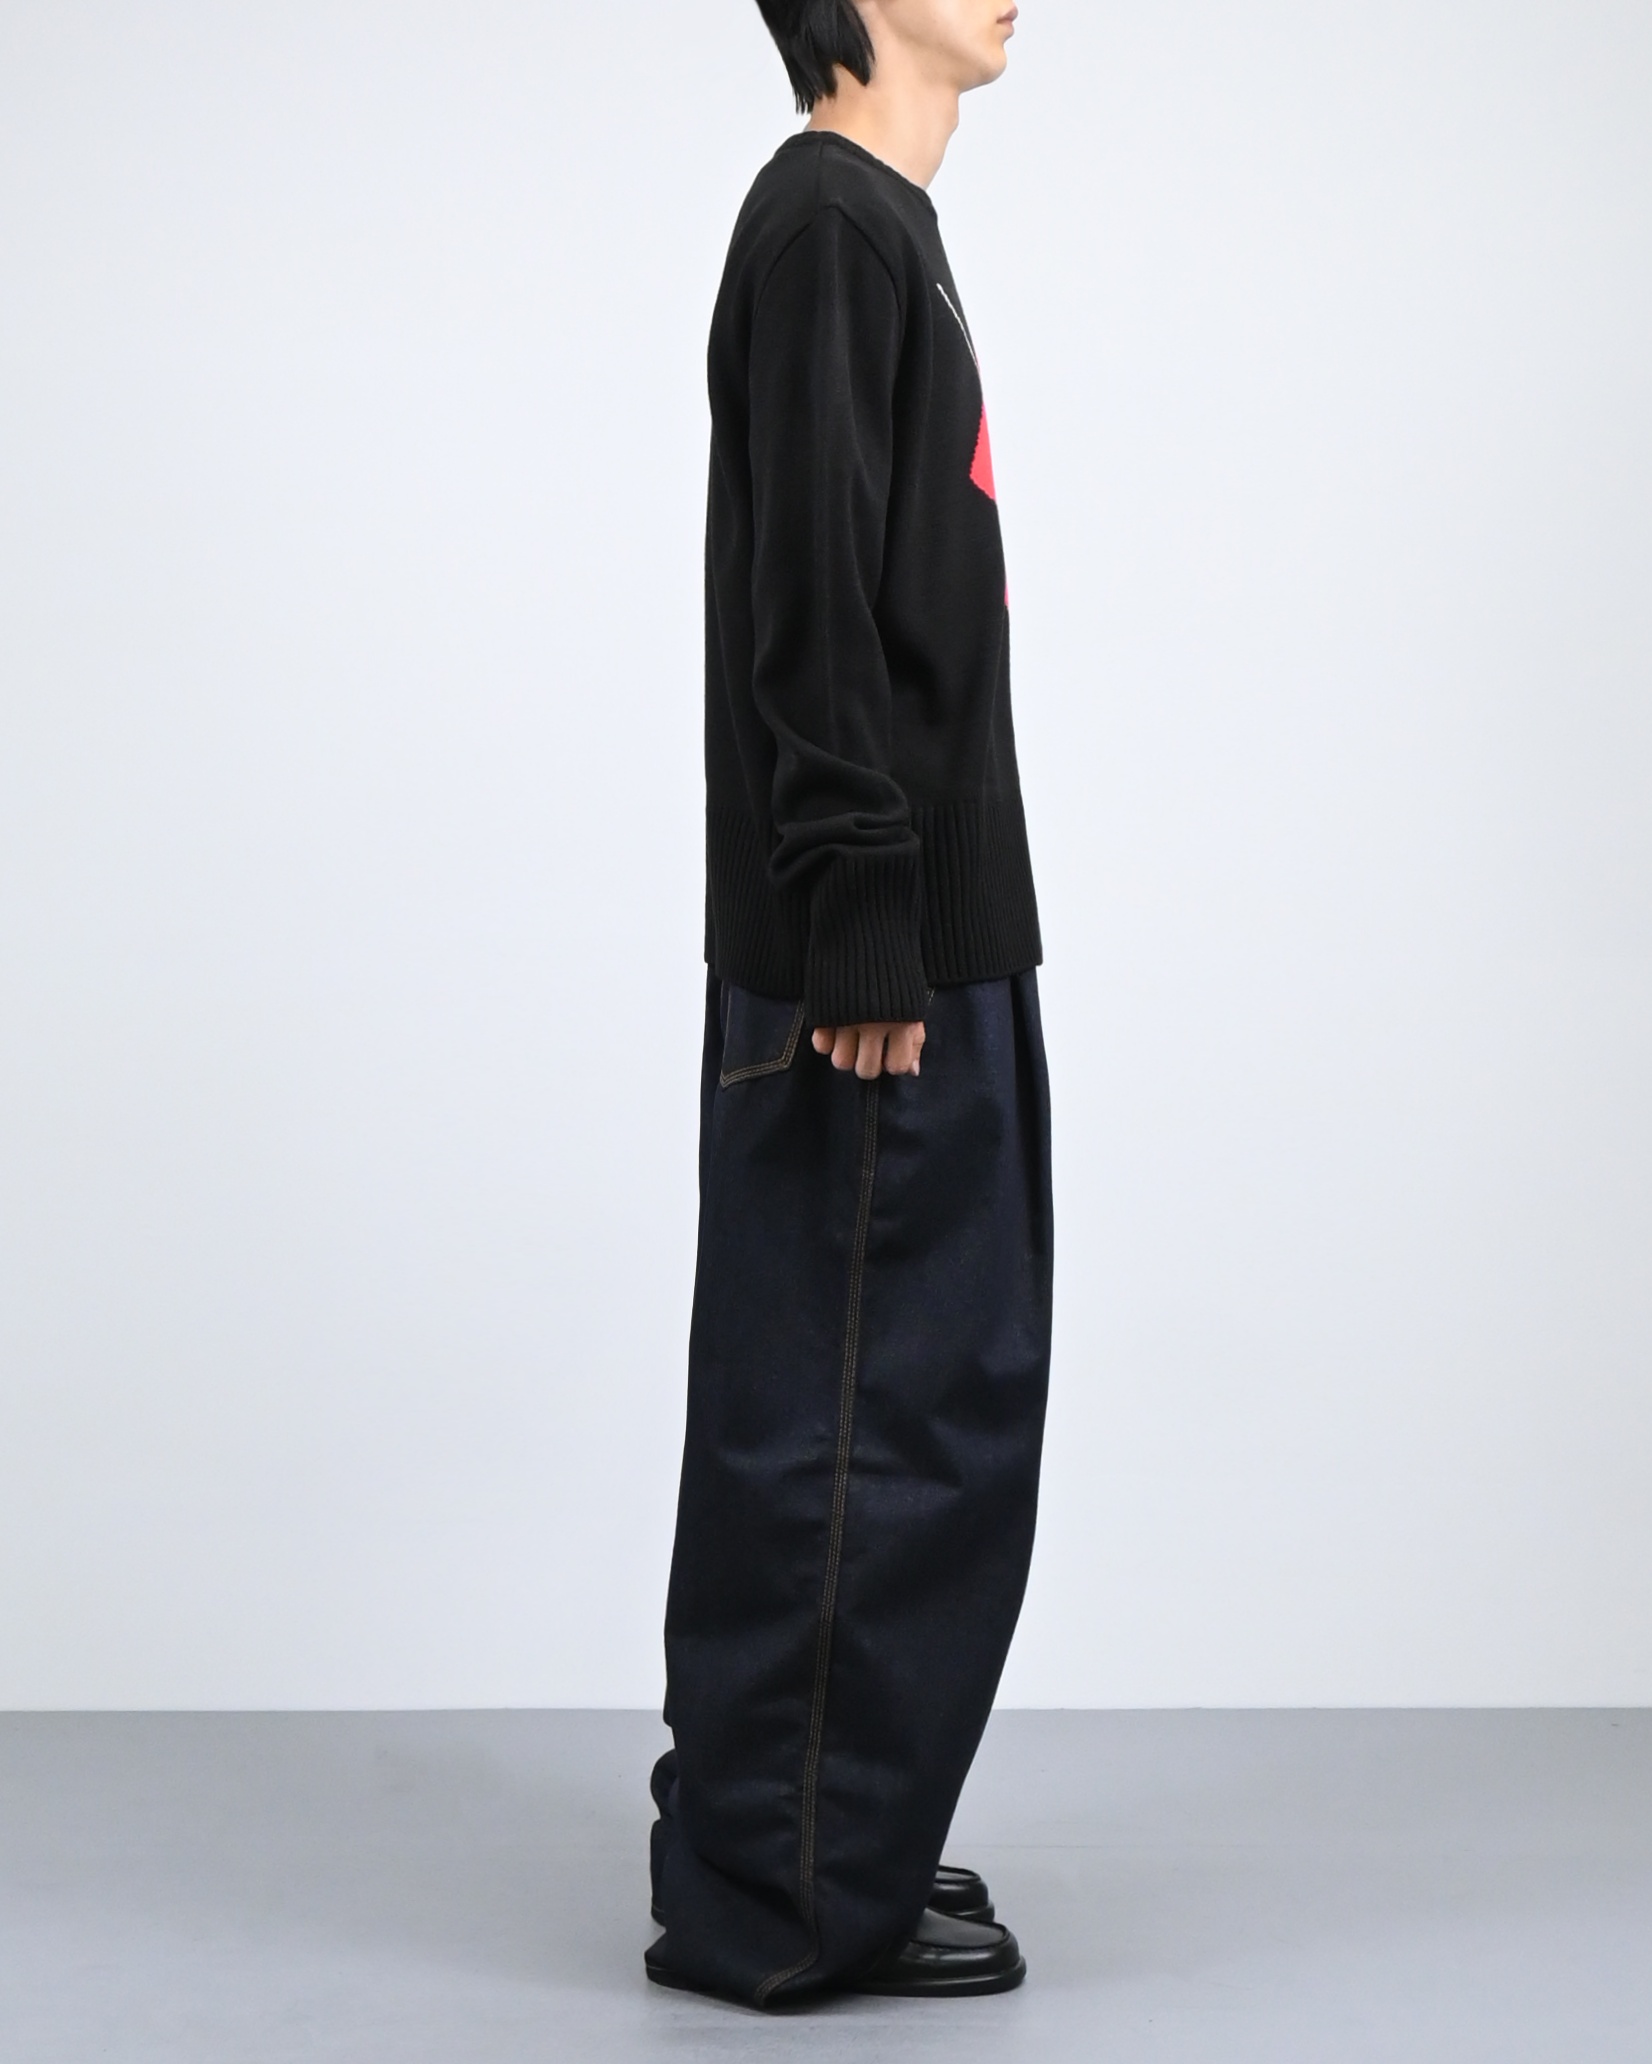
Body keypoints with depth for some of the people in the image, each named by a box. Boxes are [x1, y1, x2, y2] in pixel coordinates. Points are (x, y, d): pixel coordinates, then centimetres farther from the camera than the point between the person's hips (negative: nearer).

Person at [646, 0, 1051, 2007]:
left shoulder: (883, 226, 19)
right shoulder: (826, 220, -12)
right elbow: (812, 605, -20)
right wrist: (863, 948, -22)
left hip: (922, 947, 10)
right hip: (869, 960, -10)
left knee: (937, 1394, 14)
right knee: (855, 1412, -4)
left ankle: (820, 1843, 24)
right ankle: (786, 1893, 6)